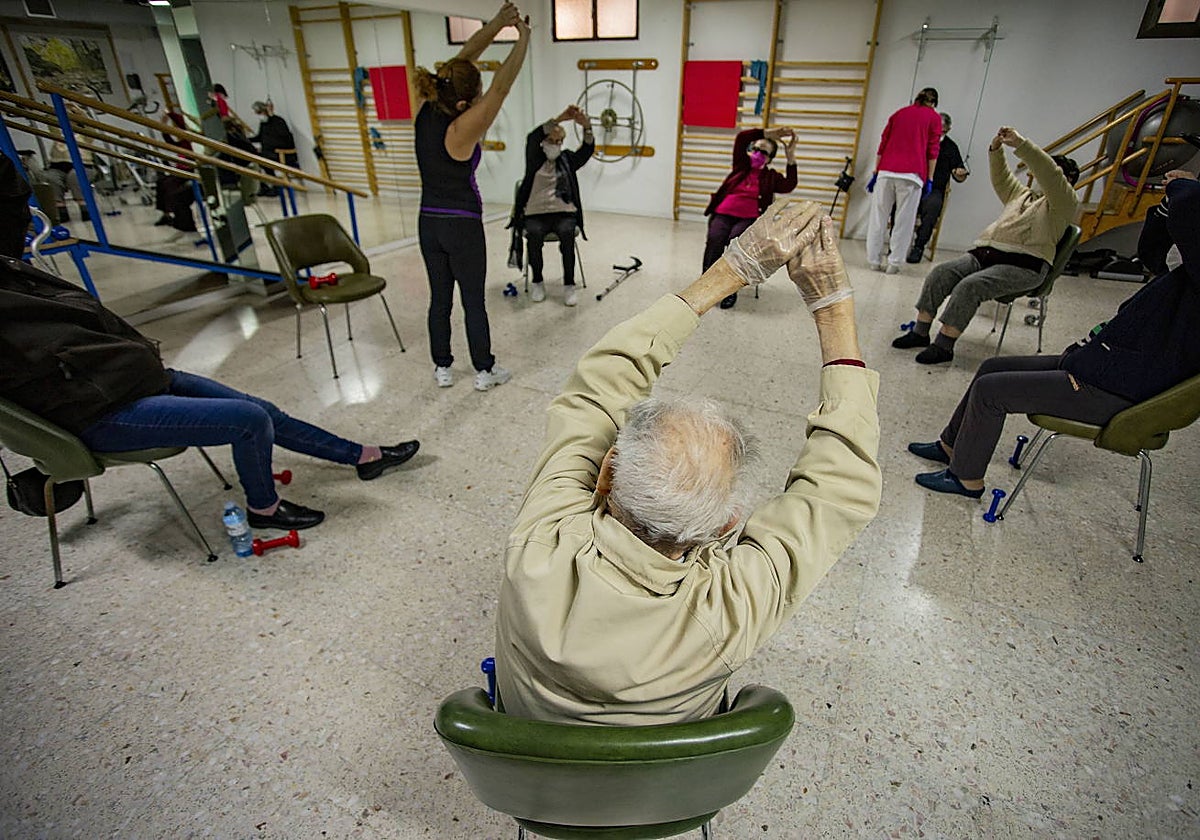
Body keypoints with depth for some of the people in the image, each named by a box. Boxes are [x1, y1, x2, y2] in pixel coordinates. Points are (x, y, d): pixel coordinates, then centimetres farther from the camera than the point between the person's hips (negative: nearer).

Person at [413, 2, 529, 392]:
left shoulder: (426, 112, -2)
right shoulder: (461, 130, -21)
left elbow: (464, 57, 5)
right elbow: (501, 86, -17)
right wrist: (523, 38, -7)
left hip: (428, 223, 7)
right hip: (462, 226, -7)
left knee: (440, 298, 13)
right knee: (473, 301, 5)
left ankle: (442, 369, 24)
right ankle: (485, 372, 18)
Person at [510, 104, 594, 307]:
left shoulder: (567, 159, 13)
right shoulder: (535, 160, 7)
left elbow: (588, 149, -5)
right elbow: (532, 138, -14)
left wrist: (586, 127, -27)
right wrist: (560, 119, -27)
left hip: (564, 213, 1)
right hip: (536, 214, -1)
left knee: (567, 233, -32)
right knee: (534, 234, -33)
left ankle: (569, 285, -23)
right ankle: (537, 282, -15)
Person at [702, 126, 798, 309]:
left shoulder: (771, 177, 16)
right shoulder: (741, 166, 19)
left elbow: (789, 185, -3)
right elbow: (741, 138, 9)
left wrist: (791, 157, -6)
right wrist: (769, 133, 4)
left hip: (750, 219, -1)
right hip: (723, 214, 2)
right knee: (715, 238, -31)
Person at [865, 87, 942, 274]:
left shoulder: (899, 113, 22)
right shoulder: (934, 117, 12)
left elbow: (882, 145, 18)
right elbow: (932, 150, 5)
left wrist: (875, 173, 20)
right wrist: (929, 179, 7)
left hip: (886, 171, 3)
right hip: (911, 174, -3)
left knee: (879, 216, 4)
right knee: (904, 220, -1)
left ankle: (874, 260, 1)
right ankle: (894, 263, -4)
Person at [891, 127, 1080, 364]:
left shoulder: (1063, 204, 7)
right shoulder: (1021, 194, 32)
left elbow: (1051, 176, -10)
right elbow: (1001, 177, 28)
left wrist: (1020, 144, -15)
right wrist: (996, 149, 9)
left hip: (1023, 265, -7)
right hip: (984, 253, 7)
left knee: (970, 286, -32)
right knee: (940, 273, -17)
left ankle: (944, 345, -31)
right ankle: (920, 332, -17)